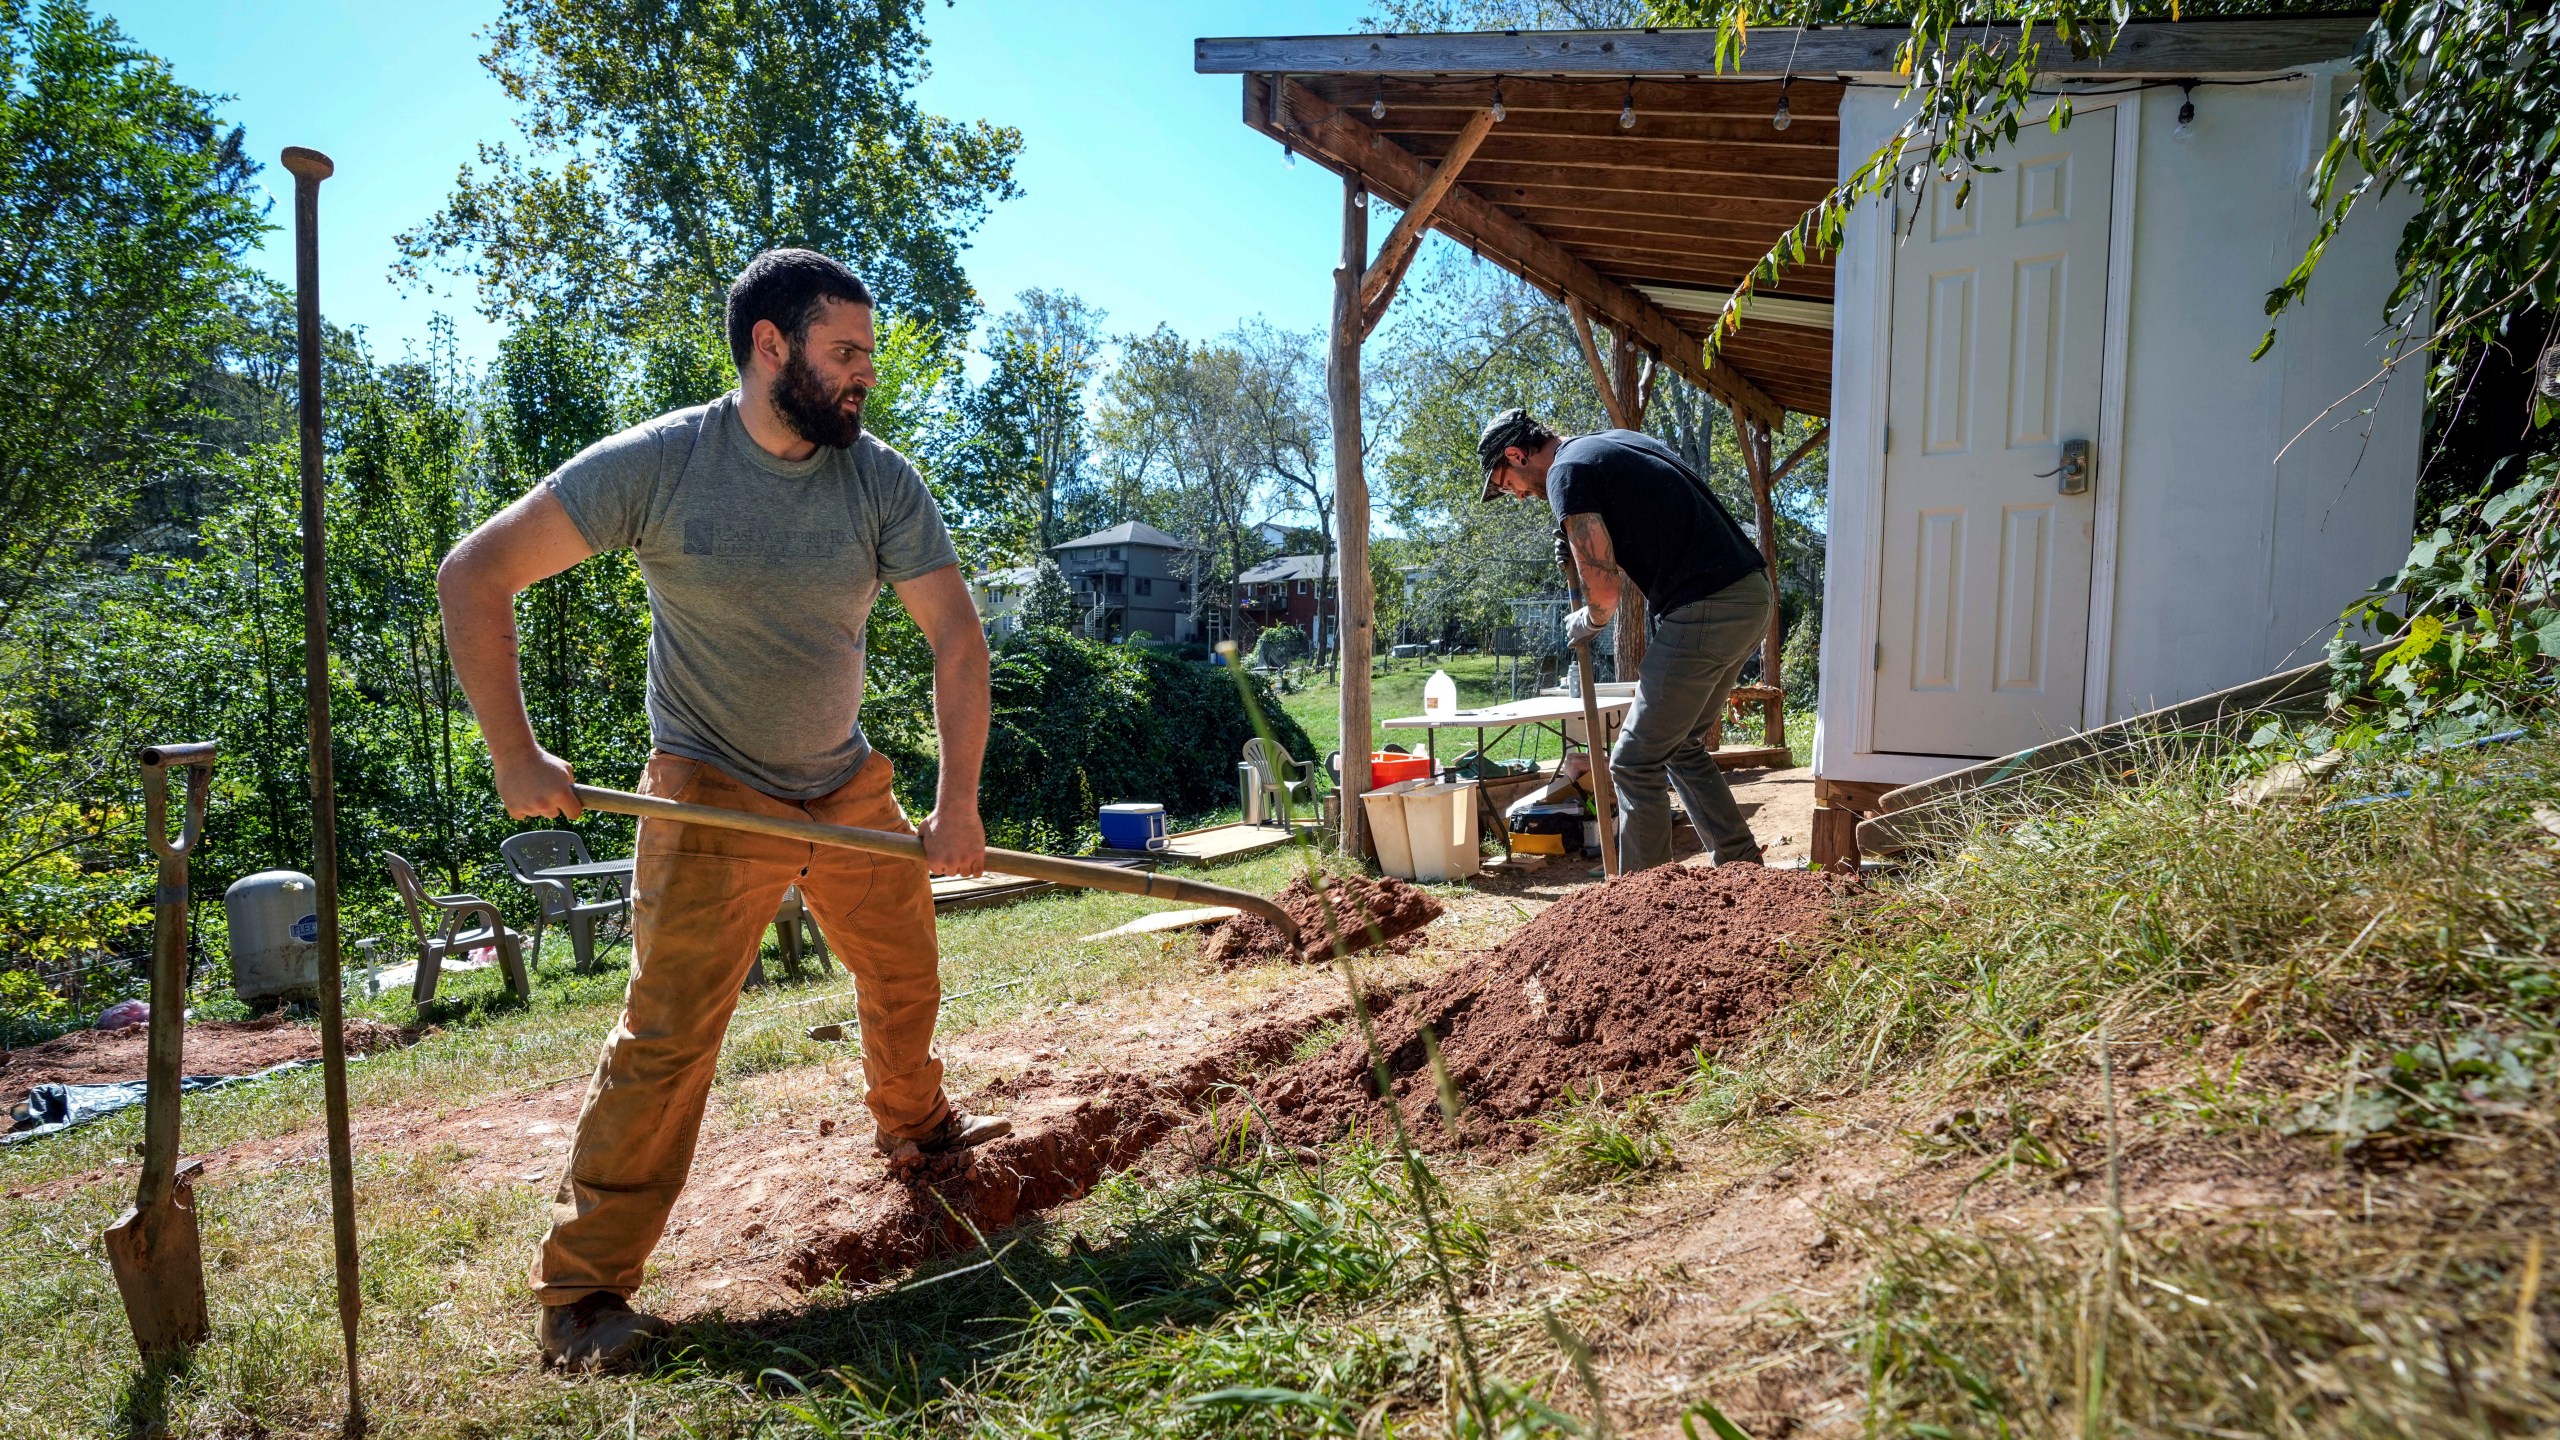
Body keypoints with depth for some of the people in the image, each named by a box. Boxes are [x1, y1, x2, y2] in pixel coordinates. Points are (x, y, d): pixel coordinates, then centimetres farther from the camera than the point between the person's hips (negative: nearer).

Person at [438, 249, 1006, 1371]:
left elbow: (956, 634, -10)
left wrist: (958, 801, -20)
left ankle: (916, 1126, 47)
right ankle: (581, 1291, 1)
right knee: (667, 1037, -10)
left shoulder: (882, 480, -7)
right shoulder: (655, 464, -17)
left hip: (850, 786, 5)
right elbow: (474, 576, -13)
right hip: (713, 795, -5)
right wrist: (515, 754, -16)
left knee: (906, 979, 18)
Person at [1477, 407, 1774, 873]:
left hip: (1706, 610, -9)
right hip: (1753, 592, 9)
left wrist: (1586, 624, 9)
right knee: (1681, 746, 22)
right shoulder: (1617, 441, 21)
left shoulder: (1567, 472, -7)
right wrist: (1583, 549, 21)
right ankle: (1745, 871, 23)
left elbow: (1605, 591, -11)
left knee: (1636, 763, -1)